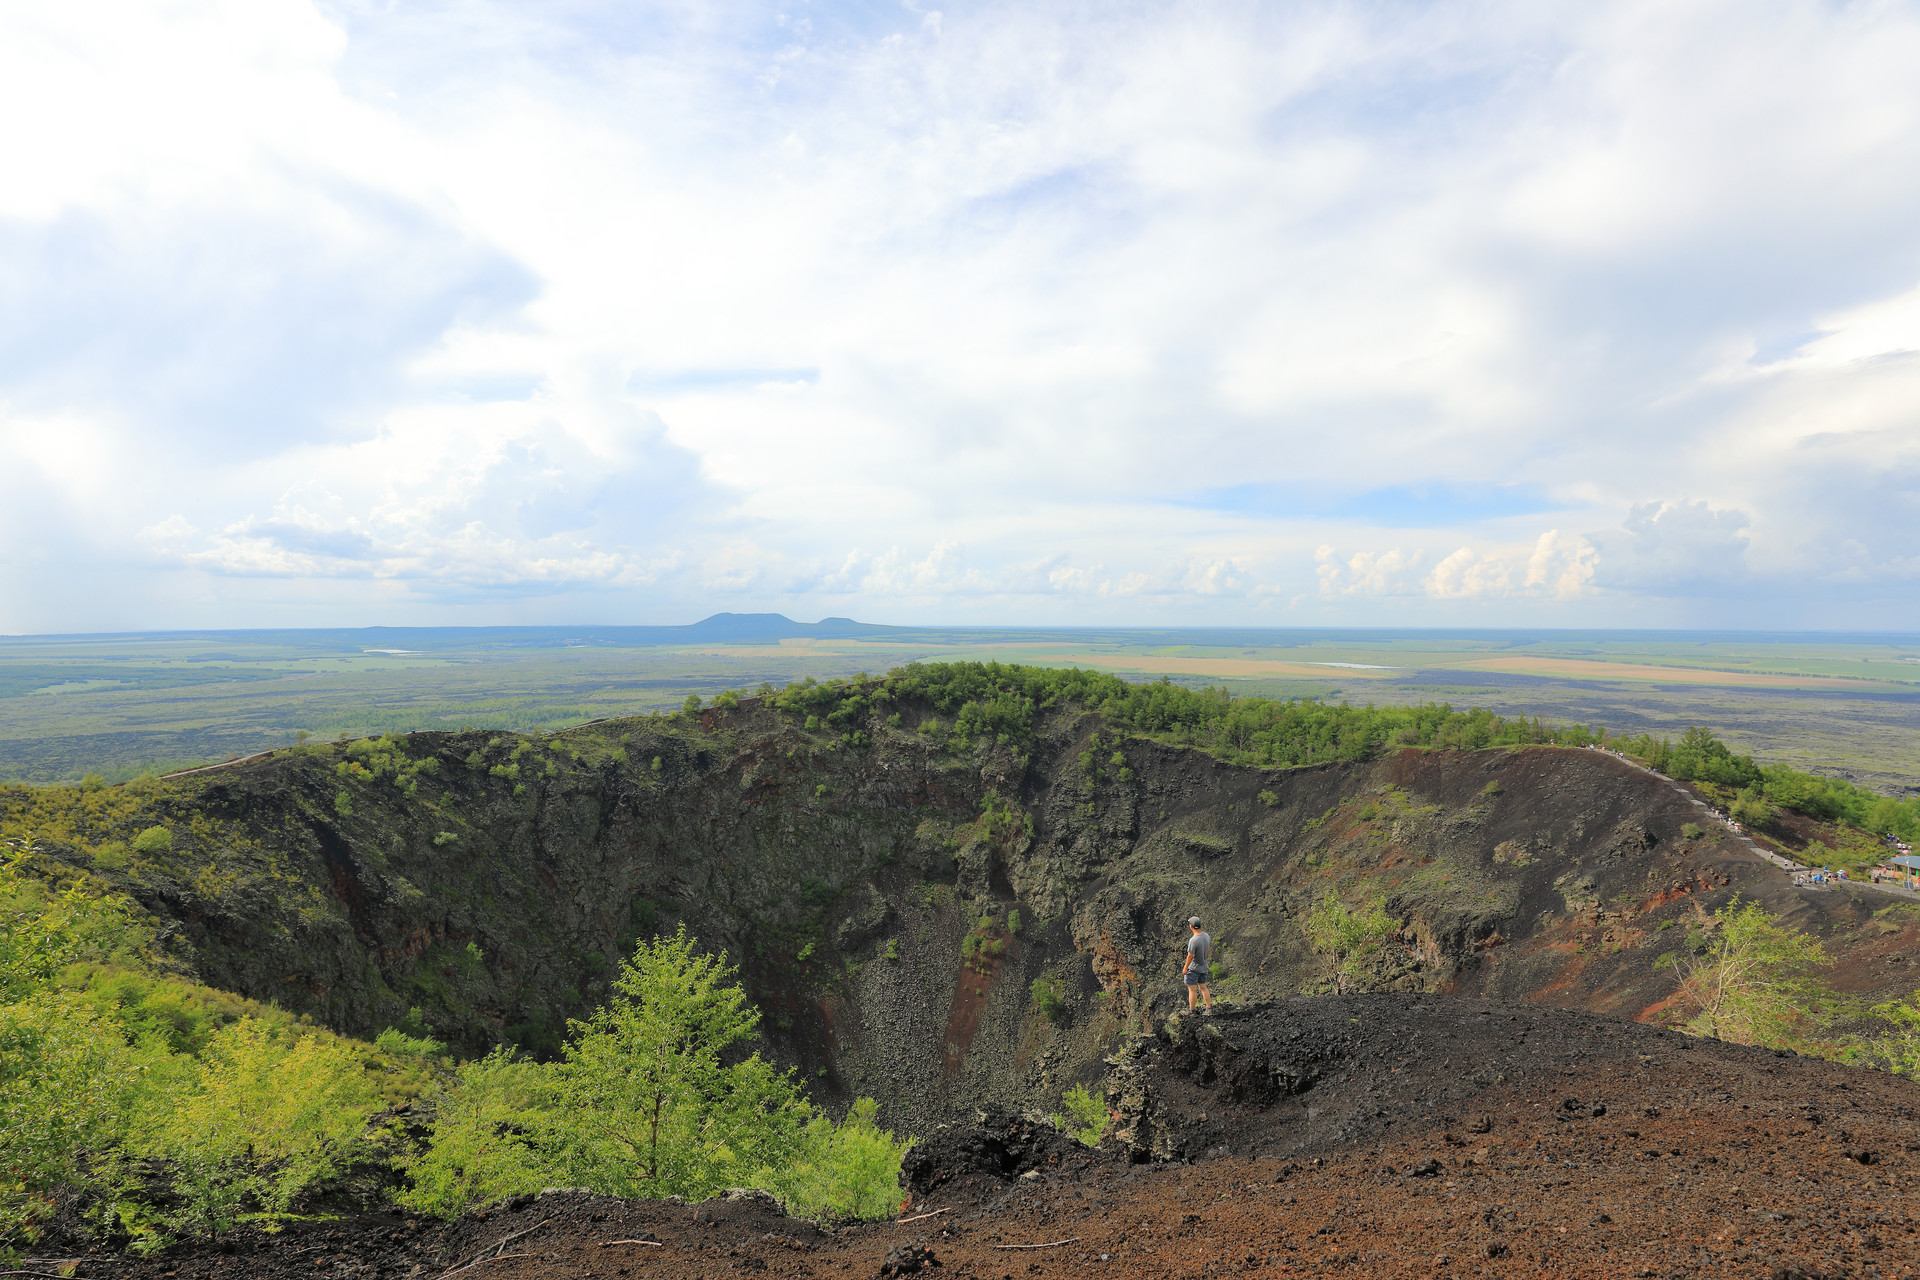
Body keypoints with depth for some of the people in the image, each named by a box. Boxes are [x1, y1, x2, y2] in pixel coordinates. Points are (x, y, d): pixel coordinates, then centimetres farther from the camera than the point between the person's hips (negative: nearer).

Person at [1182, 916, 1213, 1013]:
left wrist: (1185, 968, -10)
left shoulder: (1193, 941, -30)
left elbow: (1190, 956, -23)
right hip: (1203, 967, 7)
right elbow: (1208, 950, 6)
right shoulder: (1206, 936, -7)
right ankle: (1209, 1008, 24)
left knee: (1192, 989, 6)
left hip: (1193, 968, -7)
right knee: (1203, 987, 20)